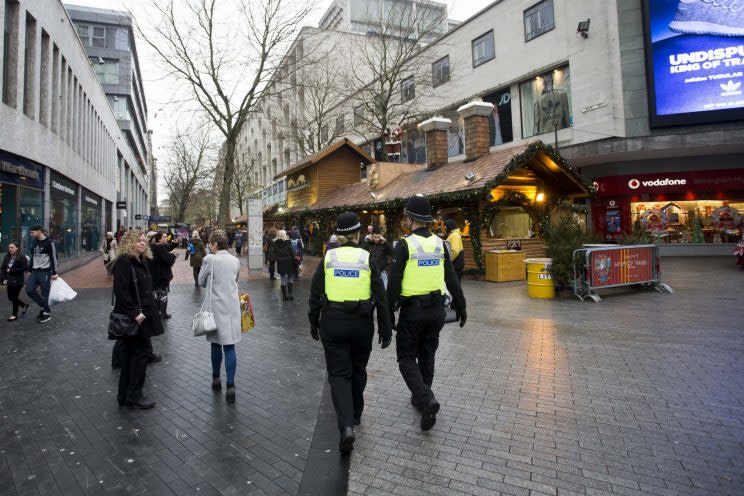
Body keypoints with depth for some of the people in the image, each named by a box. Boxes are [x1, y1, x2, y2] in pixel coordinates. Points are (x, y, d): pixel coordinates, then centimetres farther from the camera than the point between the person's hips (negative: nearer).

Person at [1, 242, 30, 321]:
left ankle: (14, 314, 15)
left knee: (15, 297, 2)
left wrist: (11, 270, -17)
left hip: (18, 281, -7)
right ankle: (24, 305, 35)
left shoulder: (22, 257, -12)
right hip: (9, 281, 7)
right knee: (10, 297, 13)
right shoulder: (7, 257, 6)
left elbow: (25, 268, -17)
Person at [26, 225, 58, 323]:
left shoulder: (49, 243, -12)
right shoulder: (35, 243, 12)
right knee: (29, 290, 0)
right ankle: (43, 306, 16)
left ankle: (47, 313, 10)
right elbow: (33, 257, 20)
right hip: (35, 272, 8)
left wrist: (54, 273, -15)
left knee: (45, 294, -2)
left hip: (45, 272, -8)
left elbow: (54, 258, -13)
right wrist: (30, 270, 18)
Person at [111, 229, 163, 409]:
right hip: (132, 318, -9)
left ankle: (125, 396, 25)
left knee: (137, 353, 13)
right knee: (140, 352, -4)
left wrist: (151, 310, 16)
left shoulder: (141, 261, 14)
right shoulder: (123, 262, -14)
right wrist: (135, 313, -23)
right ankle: (133, 396, 9)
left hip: (143, 316, 9)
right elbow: (122, 291, -21)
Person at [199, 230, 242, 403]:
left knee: (216, 343, 15)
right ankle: (230, 386, 0)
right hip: (232, 306, 3)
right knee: (229, 346, 3)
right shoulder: (235, 261, 4)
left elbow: (201, 282, 2)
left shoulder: (209, 259, -9)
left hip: (216, 307, -3)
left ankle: (216, 379, 31)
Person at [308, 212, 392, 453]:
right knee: (358, 370, 21)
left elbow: (315, 295, 1)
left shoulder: (328, 257, -2)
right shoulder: (367, 259, -4)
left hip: (332, 323, 0)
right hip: (361, 323, 0)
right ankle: (355, 414, 39)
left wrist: (314, 324, 13)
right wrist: (385, 329, 4)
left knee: (339, 374, 6)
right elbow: (381, 297, -4)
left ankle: (346, 426, -10)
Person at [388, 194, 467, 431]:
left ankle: (426, 399, -11)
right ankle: (420, 398, 33)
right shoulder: (440, 243, 3)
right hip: (436, 309, 5)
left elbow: (394, 283, -14)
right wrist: (461, 307, 16)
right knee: (427, 355, 20)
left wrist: (388, 313, -8)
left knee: (407, 358, 7)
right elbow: (452, 280, 7)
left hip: (412, 311, -5)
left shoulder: (404, 245, -12)